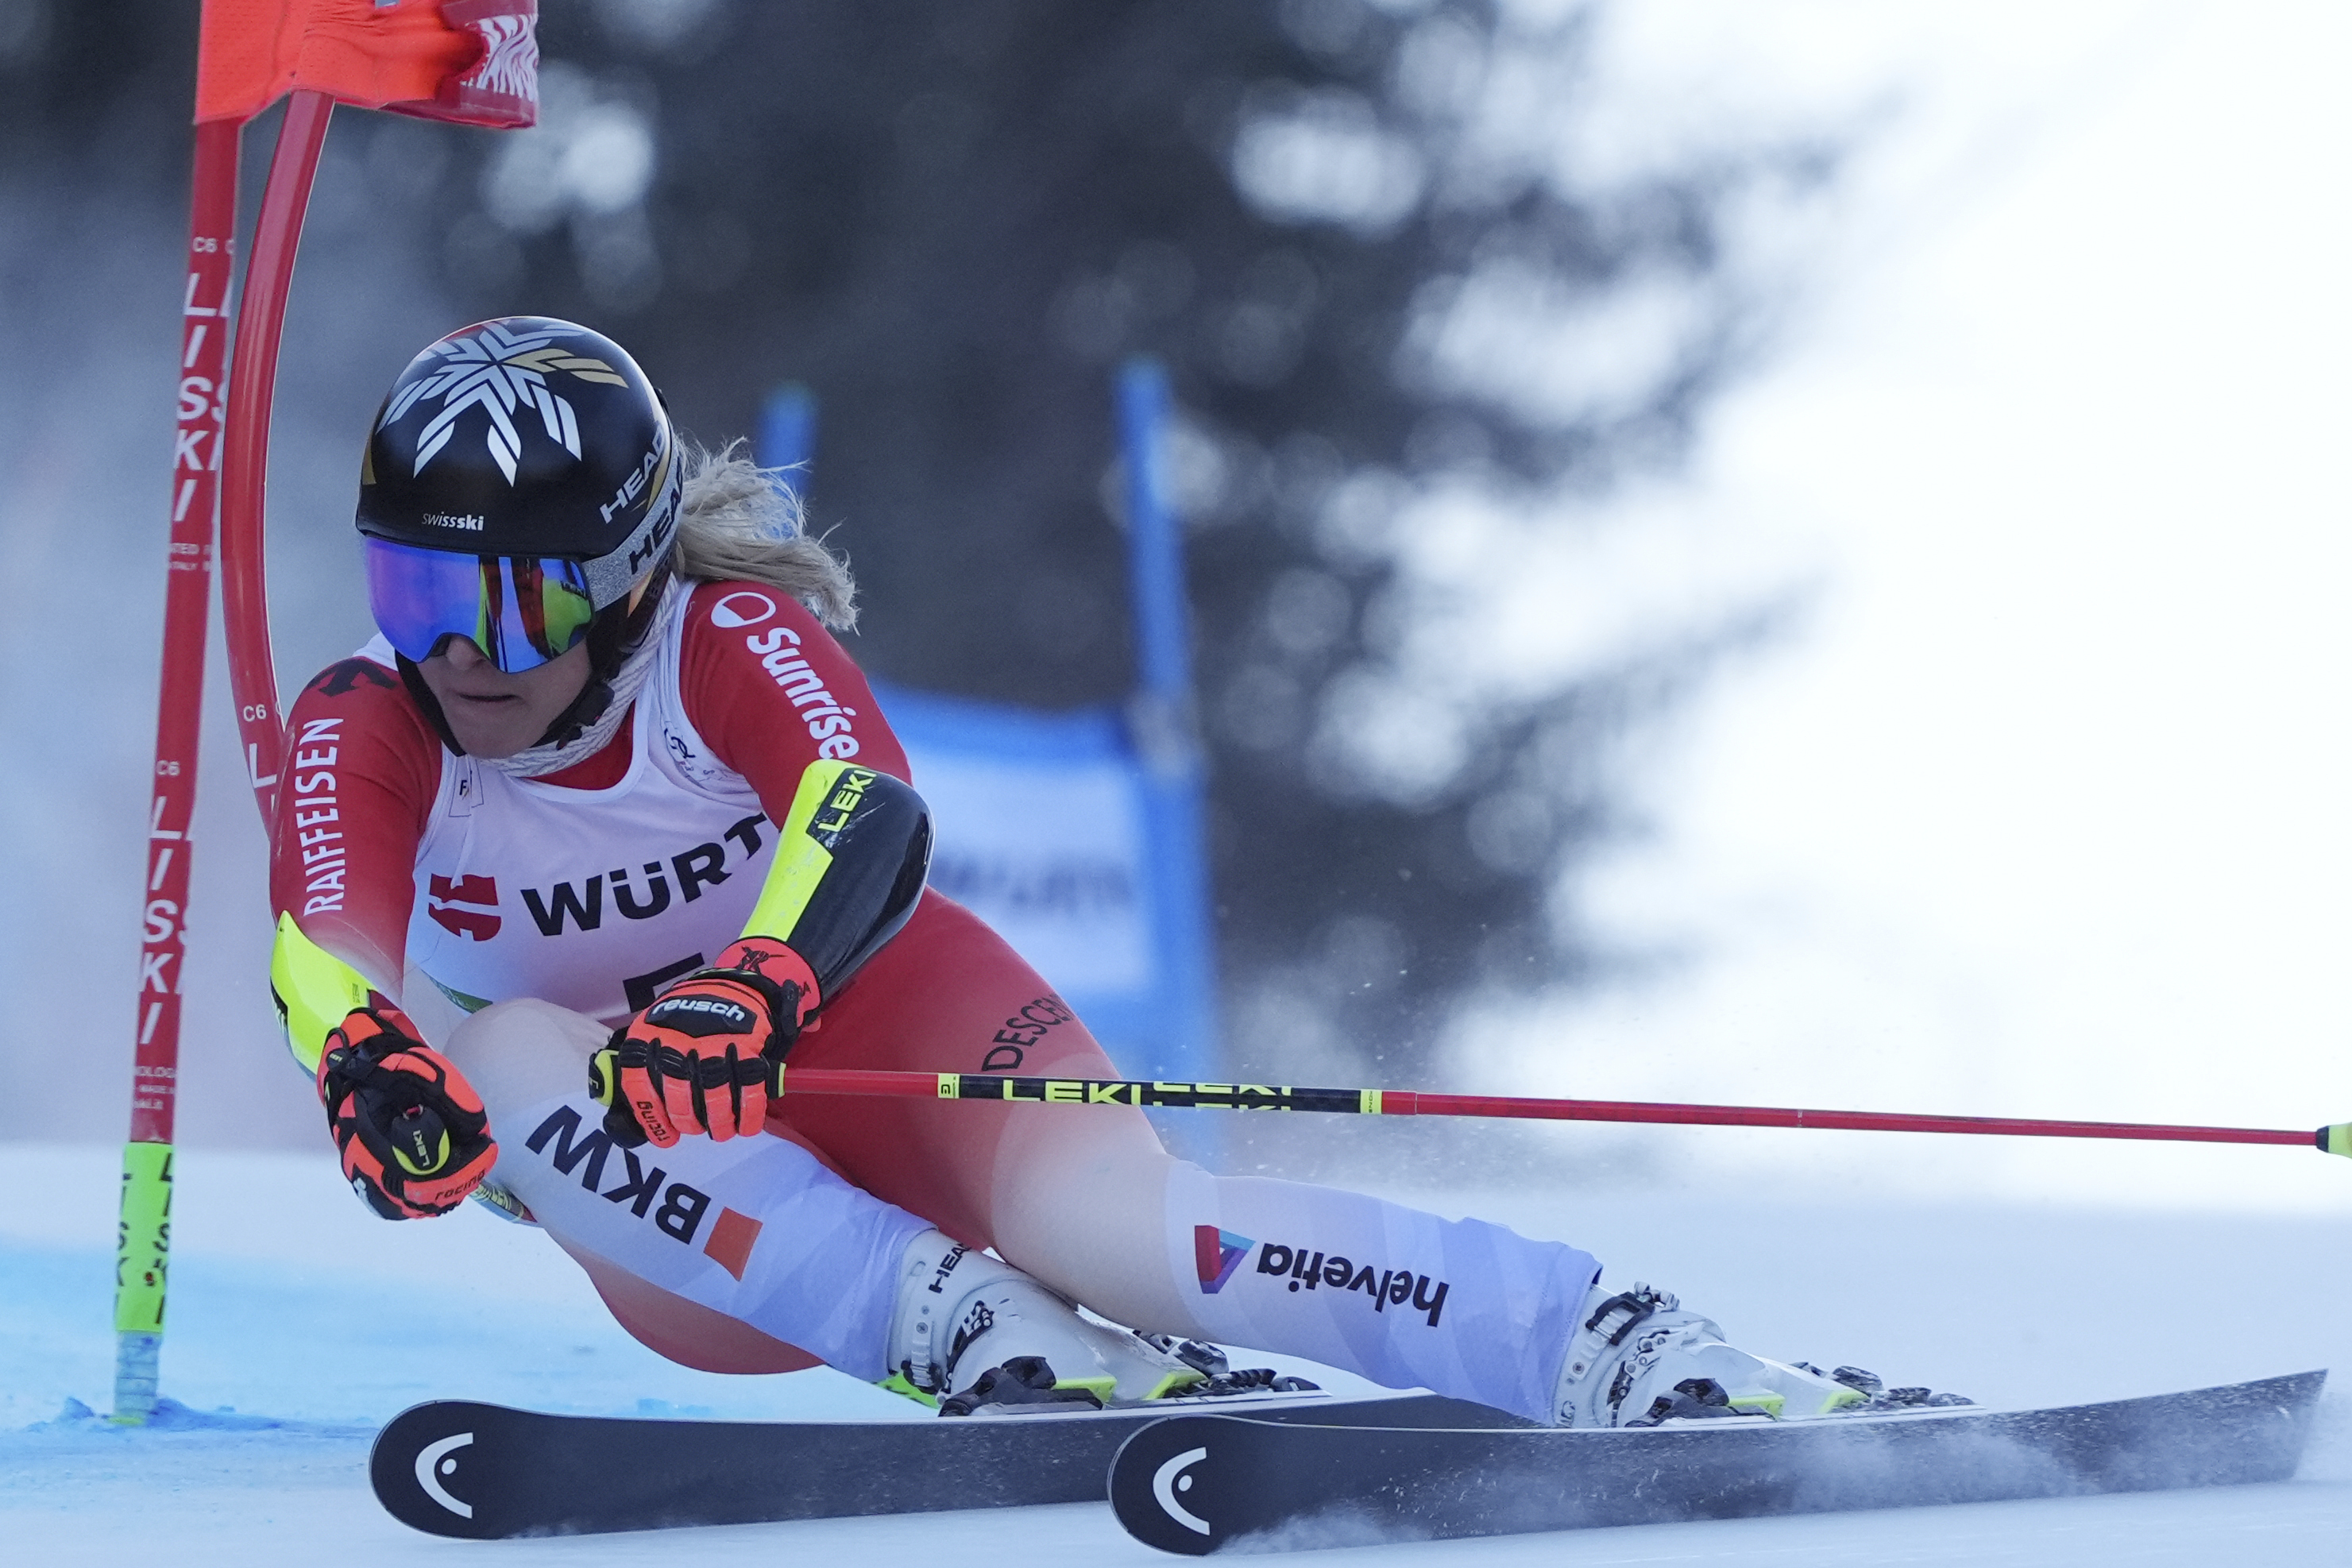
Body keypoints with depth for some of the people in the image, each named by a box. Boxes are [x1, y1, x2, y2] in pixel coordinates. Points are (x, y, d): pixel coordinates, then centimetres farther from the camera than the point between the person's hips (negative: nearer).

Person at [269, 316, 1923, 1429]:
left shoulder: (730, 640, -19)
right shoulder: (362, 730, -14)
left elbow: (870, 818, -38)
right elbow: (328, 941, -33)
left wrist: (749, 993, -60)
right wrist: (372, 1064, -58)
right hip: (673, 1185, 3)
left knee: (1105, 1215, -34)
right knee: (503, 1059, -31)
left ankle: (1627, 1350, -37)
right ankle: (961, 1327, -37)